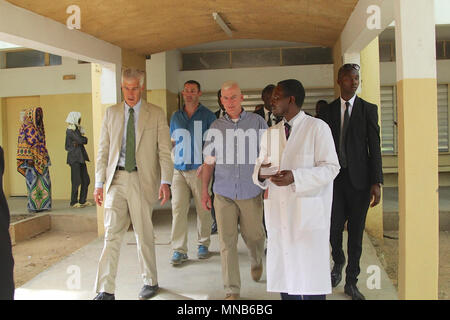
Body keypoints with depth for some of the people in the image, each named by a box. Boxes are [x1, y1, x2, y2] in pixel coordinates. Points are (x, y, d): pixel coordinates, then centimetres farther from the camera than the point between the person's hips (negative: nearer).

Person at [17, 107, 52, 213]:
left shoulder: (38, 128, 18)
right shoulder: (25, 127, -5)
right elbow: (24, 144, -12)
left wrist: (45, 158, 17)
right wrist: (29, 158, -20)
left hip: (41, 159, 7)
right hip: (32, 160, -7)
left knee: (44, 182, 5)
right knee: (33, 182, -4)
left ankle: (42, 204, 10)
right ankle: (33, 206, 3)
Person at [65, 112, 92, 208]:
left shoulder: (77, 129, 18)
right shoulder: (70, 130, -9)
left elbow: (85, 140, 10)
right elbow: (81, 140, -16)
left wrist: (78, 143, -7)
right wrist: (83, 139, 4)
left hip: (81, 157, 8)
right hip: (74, 157, -8)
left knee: (86, 180, 7)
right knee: (76, 181, -6)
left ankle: (82, 201, 14)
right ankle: (74, 202, 3)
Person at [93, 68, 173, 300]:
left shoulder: (156, 114, 2)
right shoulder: (111, 113, 11)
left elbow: (164, 151, -1)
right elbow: (103, 150, 10)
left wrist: (165, 182, -12)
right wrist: (99, 183, 3)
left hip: (142, 180, -2)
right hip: (116, 179, 2)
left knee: (144, 235, 7)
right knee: (112, 235, 0)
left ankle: (150, 282, 26)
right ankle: (105, 291, 7)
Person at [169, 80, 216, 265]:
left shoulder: (208, 116, 3)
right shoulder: (176, 116, 14)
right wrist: (171, 163, 10)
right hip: (179, 170, 3)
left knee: (203, 209, 5)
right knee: (178, 209, -4)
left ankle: (203, 244, 21)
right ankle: (179, 250, 0)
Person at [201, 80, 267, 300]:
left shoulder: (257, 122, 2)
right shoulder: (216, 127, 7)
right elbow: (209, 161, 10)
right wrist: (204, 190, 8)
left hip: (251, 193, -1)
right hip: (223, 193, 1)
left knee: (253, 236, 11)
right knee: (227, 242, 0)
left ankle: (257, 262, 46)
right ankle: (232, 291, 10)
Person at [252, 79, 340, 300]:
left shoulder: (317, 128, -2)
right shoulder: (270, 134, 16)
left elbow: (331, 167, -8)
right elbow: (259, 168, 16)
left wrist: (295, 177, -21)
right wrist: (260, 173, -9)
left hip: (309, 215, -5)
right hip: (279, 214, 5)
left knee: (310, 274, -2)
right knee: (284, 273, 10)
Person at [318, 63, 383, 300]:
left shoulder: (368, 109, 3)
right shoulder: (327, 111, 8)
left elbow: (374, 147, -1)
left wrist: (376, 182, -8)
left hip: (359, 179, -1)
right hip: (334, 178, 1)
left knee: (356, 232, 5)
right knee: (334, 228, -2)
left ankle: (351, 282, 20)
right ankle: (338, 263, 30)